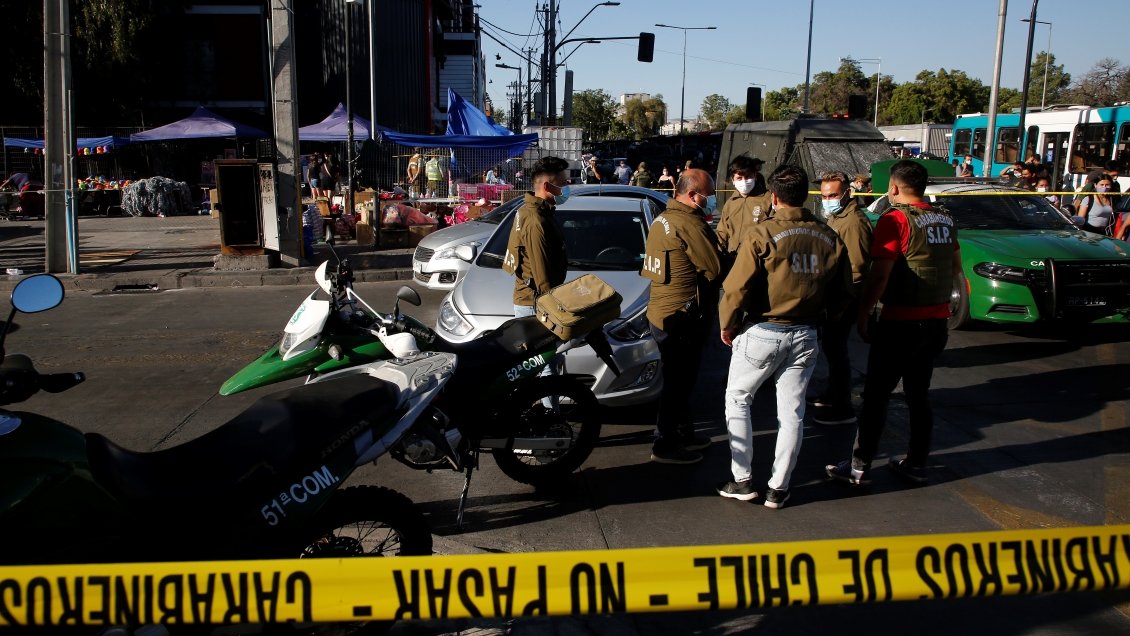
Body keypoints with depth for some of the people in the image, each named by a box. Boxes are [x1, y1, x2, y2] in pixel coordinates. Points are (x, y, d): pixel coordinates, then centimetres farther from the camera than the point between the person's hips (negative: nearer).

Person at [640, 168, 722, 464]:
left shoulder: (663, 219, 12)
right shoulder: (690, 224, -19)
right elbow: (716, 269, -18)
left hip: (661, 313, 10)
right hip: (682, 318, -10)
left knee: (679, 380, 21)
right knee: (679, 382, 1)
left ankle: (683, 433, 34)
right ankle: (665, 445, 11)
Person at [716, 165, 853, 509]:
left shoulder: (761, 235, -14)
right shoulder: (830, 238, 2)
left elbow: (736, 288, -16)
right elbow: (843, 293, 9)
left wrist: (727, 325, -2)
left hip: (762, 334, -4)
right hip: (806, 337, 4)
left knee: (737, 401, 14)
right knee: (792, 412, 12)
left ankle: (742, 480, 15)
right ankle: (778, 488, 20)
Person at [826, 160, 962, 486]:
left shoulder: (895, 219, -14)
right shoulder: (945, 219, 9)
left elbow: (879, 275, -19)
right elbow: (955, 267, 20)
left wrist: (862, 313, -11)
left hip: (901, 323, -7)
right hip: (937, 321, 7)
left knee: (876, 396, 0)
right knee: (919, 394, 17)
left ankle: (859, 467, 5)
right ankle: (916, 464, 23)